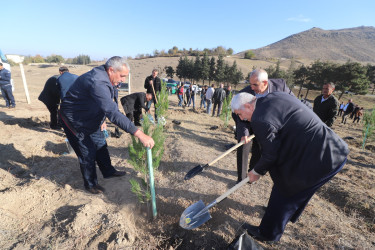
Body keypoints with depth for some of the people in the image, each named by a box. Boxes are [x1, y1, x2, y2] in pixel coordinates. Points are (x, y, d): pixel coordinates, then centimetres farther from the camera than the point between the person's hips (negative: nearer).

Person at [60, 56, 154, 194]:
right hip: (74, 121, -9)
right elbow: (113, 113, -48)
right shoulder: (97, 83, -37)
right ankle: (90, 184, 22)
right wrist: (139, 134, -52)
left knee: (101, 145, 15)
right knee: (87, 153, 1)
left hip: (90, 119, 9)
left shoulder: (103, 77, -4)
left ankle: (108, 171, 35)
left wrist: (101, 120, 14)